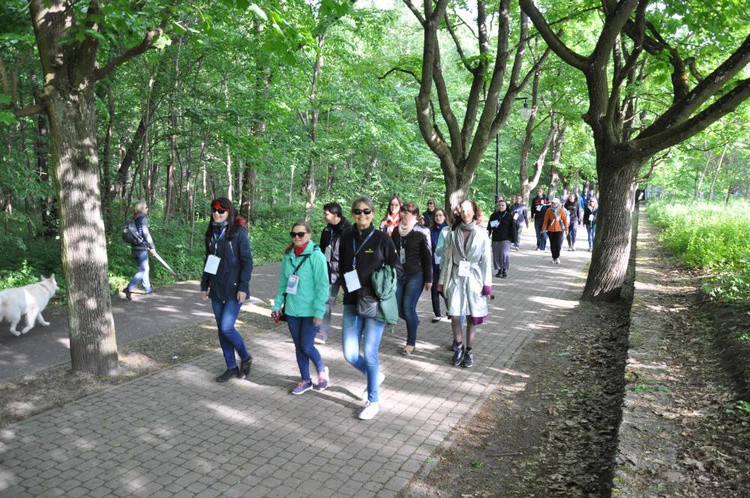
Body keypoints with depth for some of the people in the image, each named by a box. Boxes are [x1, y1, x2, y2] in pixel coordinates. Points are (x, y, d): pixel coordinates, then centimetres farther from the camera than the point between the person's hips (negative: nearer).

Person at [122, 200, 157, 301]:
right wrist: (152, 247, -9)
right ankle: (129, 289, -18)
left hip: (134, 247, 9)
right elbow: (146, 234, -16)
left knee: (144, 268, 17)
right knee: (143, 269, -8)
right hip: (142, 248, -9)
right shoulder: (143, 218, -11)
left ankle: (148, 289, 24)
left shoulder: (134, 219, 14)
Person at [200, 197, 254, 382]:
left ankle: (245, 359, 14)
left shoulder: (238, 233, -10)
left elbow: (247, 261, -12)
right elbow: (208, 261, 16)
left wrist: (243, 288, -17)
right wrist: (204, 285, 14)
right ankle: (231, 367, 23)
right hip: (216, 290, 7)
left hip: (234, 289, -6)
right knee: (222, 329, 10)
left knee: (227, 327, -11)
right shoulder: (211, 233, 8)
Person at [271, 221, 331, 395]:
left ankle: (321, 370, 29)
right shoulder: (288, 256, 4)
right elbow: (283, 283, 10)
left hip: (310, 311, -5)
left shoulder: (316, 256, -12)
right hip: (292, 310, 5)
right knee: (299, 347, 13)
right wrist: (277, 305, 5)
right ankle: (305, 380, 29)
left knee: (306, 346, -1)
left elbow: (322, 286, -13)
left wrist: (319, 311, -16)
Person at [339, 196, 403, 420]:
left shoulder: (381, 238, -5)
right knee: (350, 353, 2)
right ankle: (376, 375, 34)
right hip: (352, 302, 4)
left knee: (369, 353, -3)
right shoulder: (347, 238, 7)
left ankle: (373, 400, 17)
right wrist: (347, 286, -1)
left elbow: (396, 268, -1)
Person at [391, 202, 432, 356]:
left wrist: (428, 279, -7)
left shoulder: (422, 232, -7)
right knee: (398, 308, 5)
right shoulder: (396, 231, 7)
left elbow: (427, 257, -5)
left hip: (415, 275, -5)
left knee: (408, 308, -8)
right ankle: (414, 322, 38)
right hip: (398, 274, 5)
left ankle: (411, 343, 8)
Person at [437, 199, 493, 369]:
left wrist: (487, 284, -3)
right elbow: (446, 258, 4)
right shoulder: (452, 233, 0)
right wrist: (442, 280, 4)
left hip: (474, 278, 0)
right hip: (456, 277, 1)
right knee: (454, 316, -3)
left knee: (472, 317, 4)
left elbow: (487, 260, 0)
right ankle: (459, 346, 21)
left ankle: (469, 350, 21)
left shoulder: (482, 234, -2)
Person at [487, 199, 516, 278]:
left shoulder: (509, 216, 1)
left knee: (504, 254, -12)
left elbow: (512, 229, 2)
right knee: (496, 255, 5)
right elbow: (489, 226, 7)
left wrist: (513, 239, -1)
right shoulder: (494, 216, 7)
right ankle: (499, 269, 19)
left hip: (506, 239, -3)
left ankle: (505, 270, 4)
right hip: (495, 239, 3)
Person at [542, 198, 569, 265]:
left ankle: (557, 257, 5)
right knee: (552, 244, 7)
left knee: (558, 244, -7)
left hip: (559, 230, -2)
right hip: (551, 230, 2)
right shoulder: (549, 210, 1)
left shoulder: (561, 211, -2)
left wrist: (566, 229, -1)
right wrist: (544, 229, 1)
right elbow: (546, 220, 3)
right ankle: (554, 258, 18)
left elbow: (565, 220, 1)